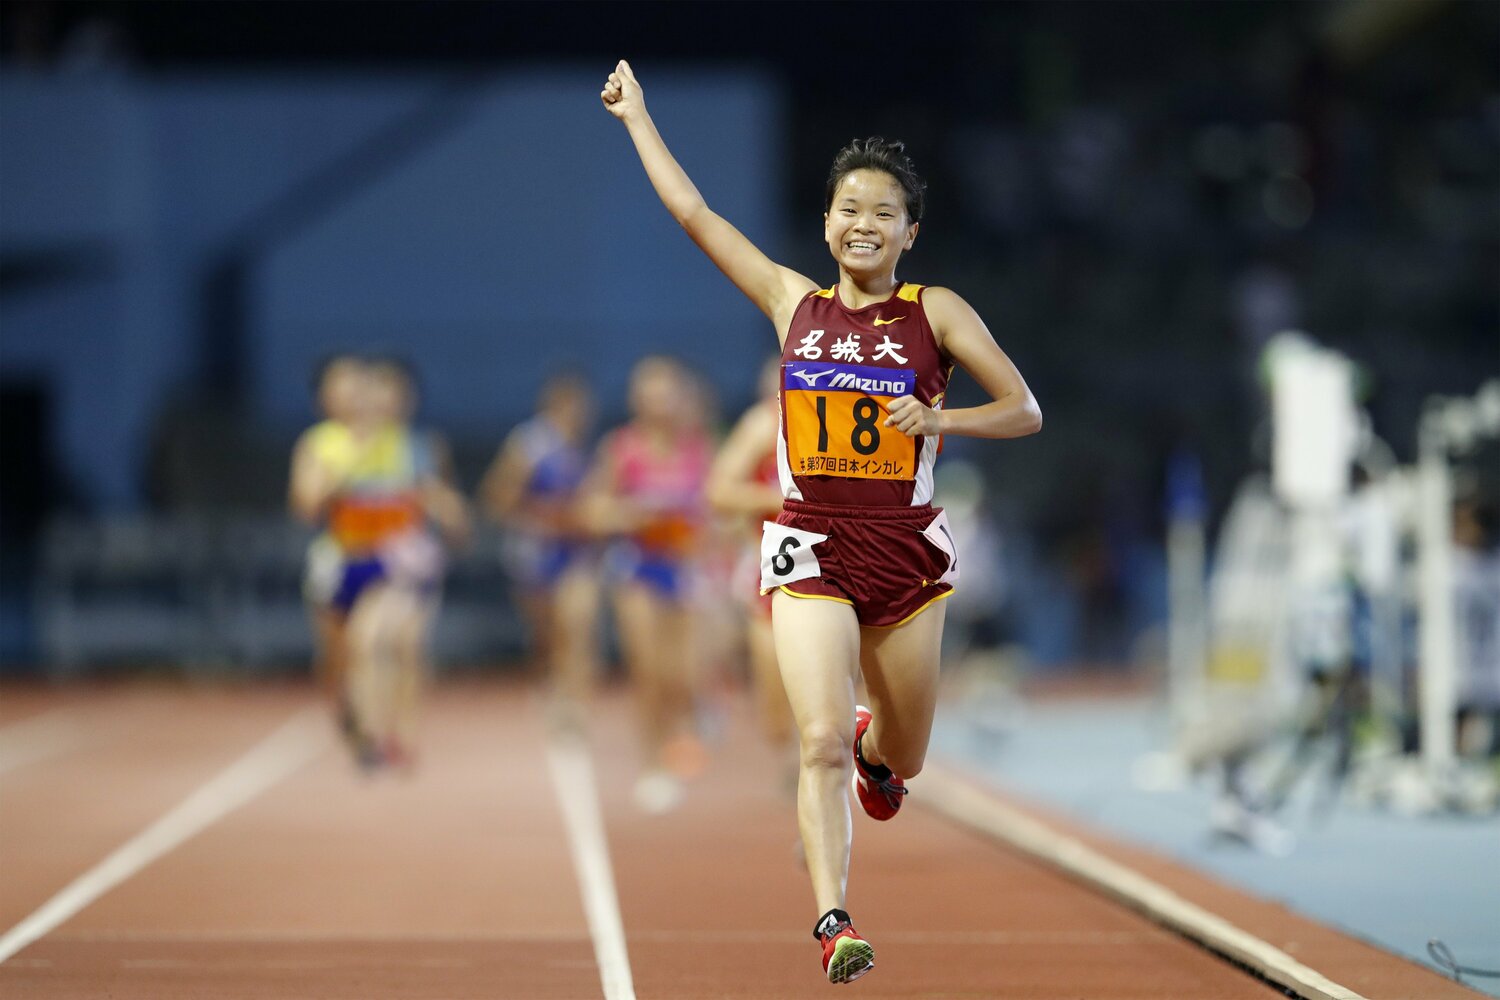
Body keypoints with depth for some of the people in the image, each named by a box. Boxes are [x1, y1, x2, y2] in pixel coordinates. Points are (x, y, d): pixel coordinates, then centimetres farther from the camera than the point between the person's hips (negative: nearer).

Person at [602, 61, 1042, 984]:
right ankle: (835, 924, -21)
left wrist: (939, 420, -16)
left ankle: (872, 749, 53)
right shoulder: (795, 303, 5)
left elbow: (1024, 411, 0)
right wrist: (637, 117, 13)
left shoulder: (937, 313, 0)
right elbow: (693, 212, 9)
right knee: (821, 740, -18)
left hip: (905, 550, 0)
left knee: (901, 759, 15)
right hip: (812, 546, 0)